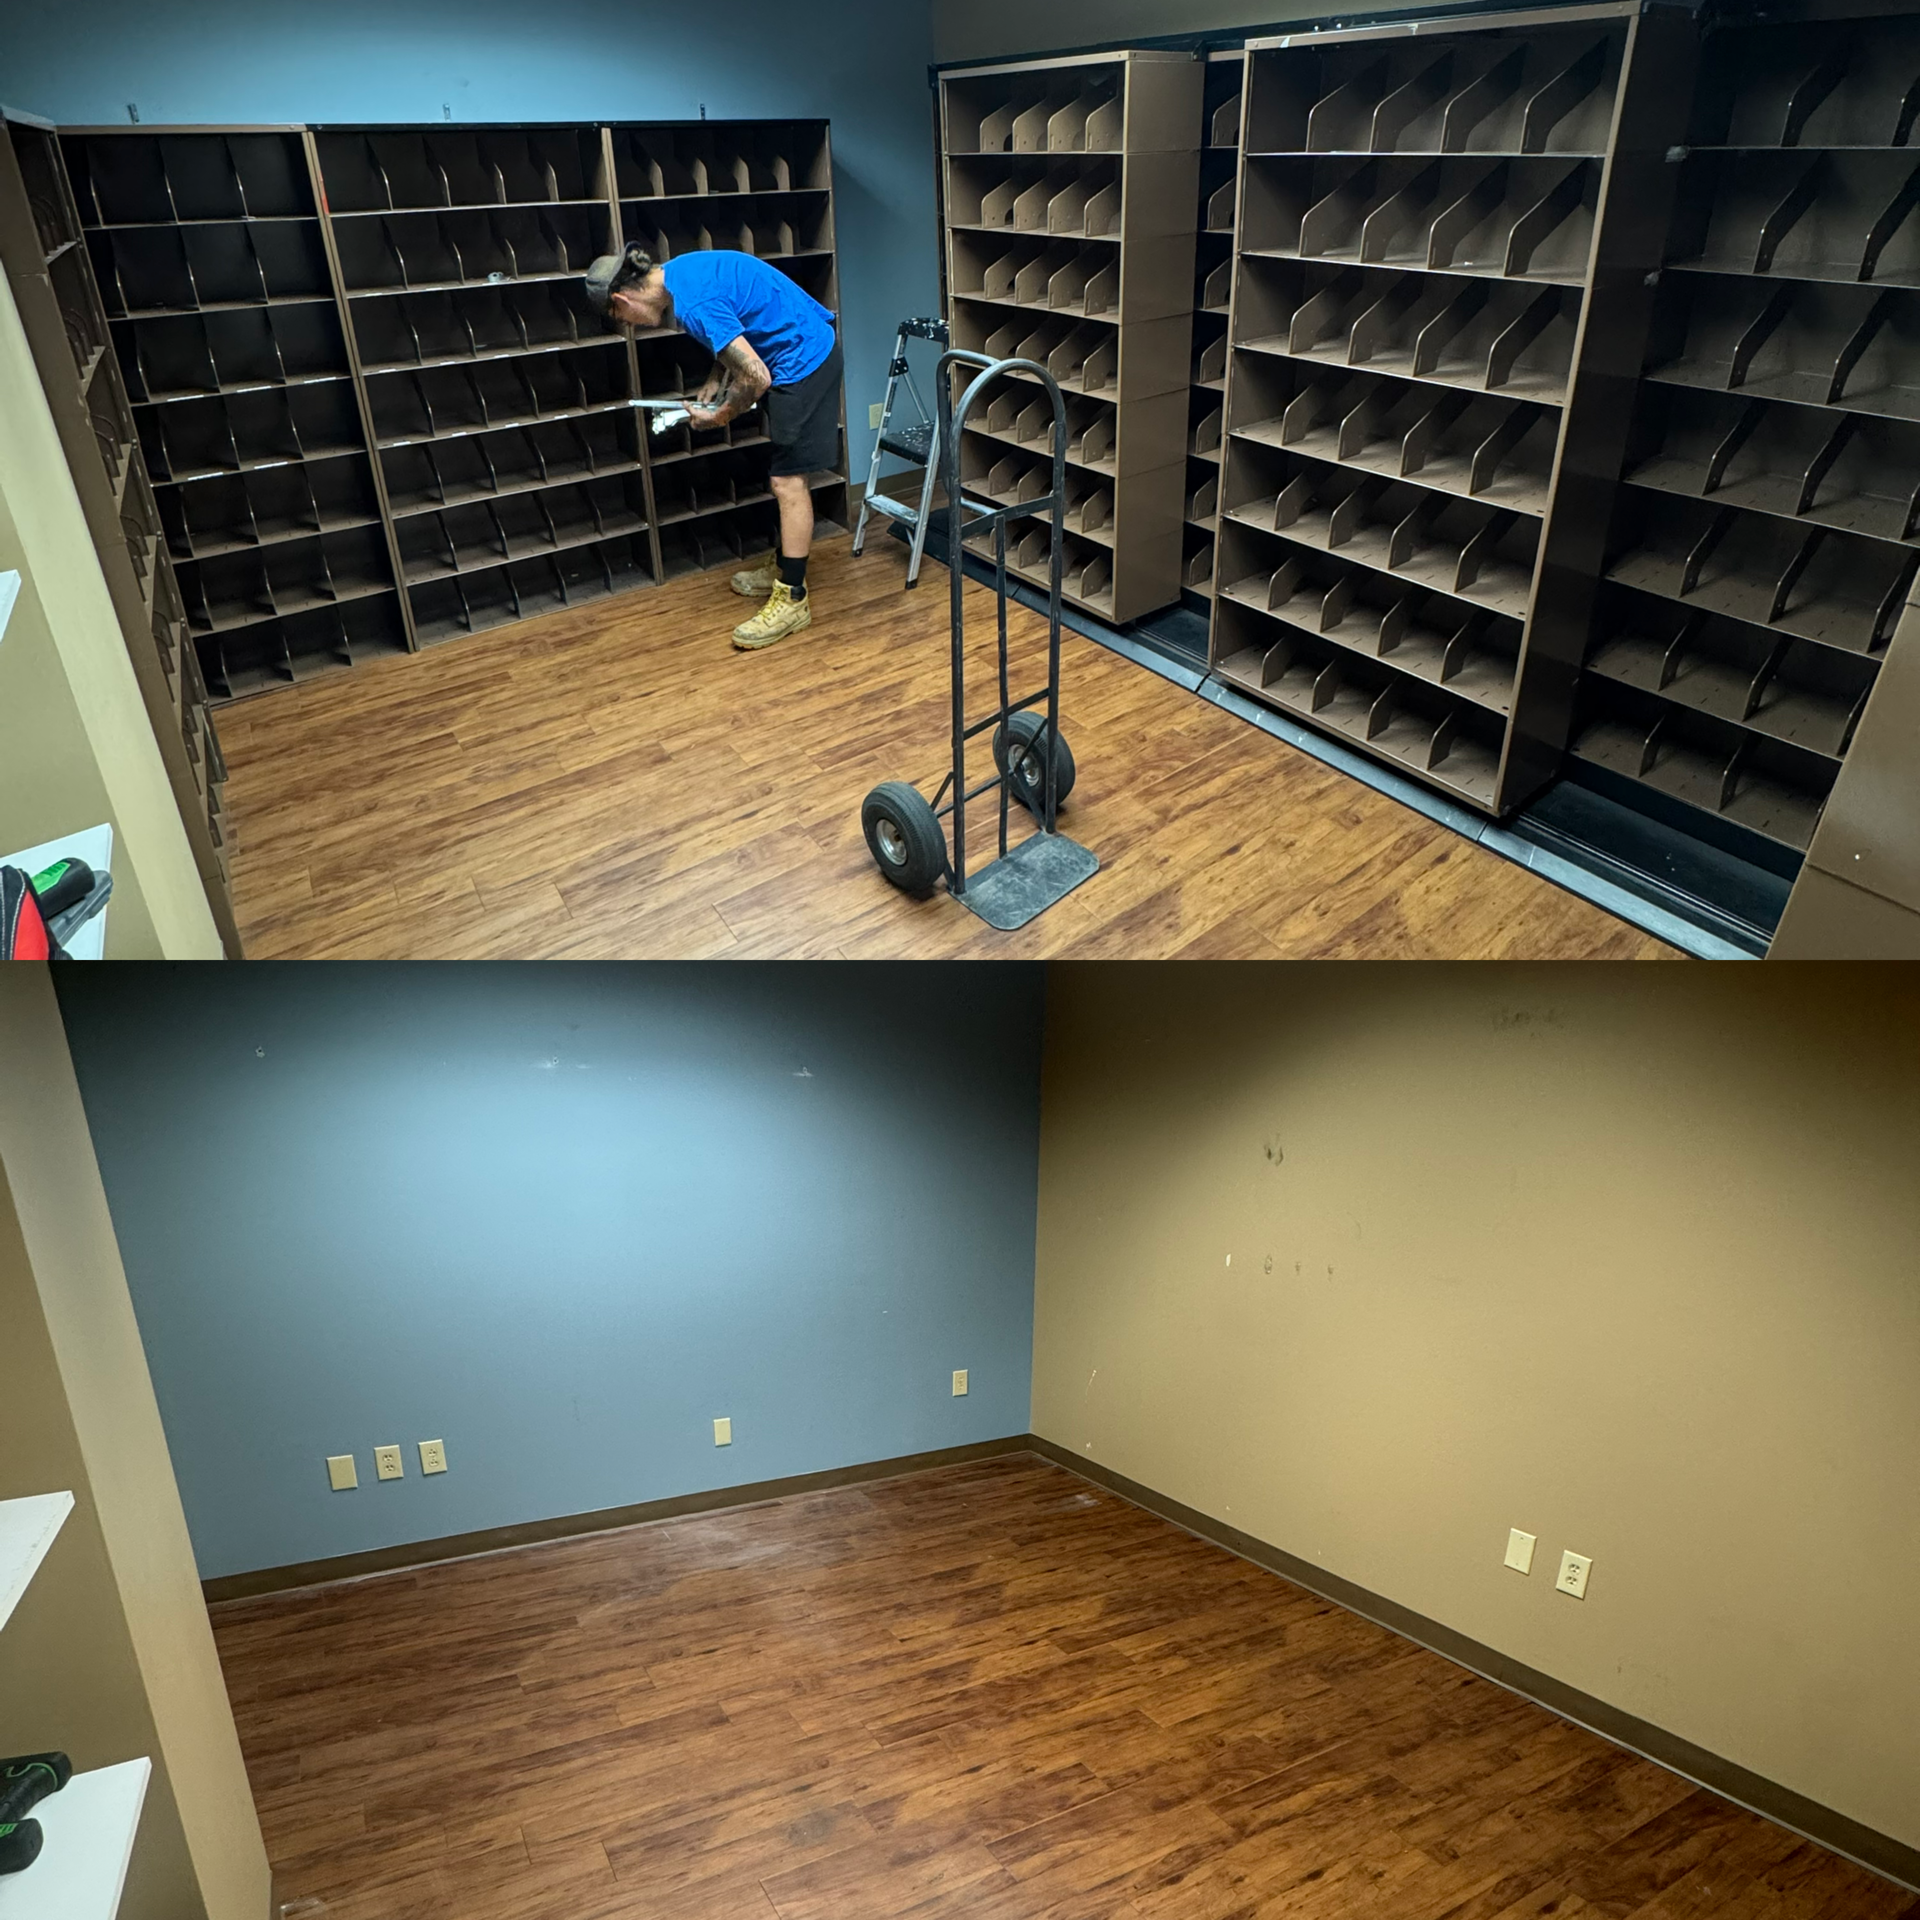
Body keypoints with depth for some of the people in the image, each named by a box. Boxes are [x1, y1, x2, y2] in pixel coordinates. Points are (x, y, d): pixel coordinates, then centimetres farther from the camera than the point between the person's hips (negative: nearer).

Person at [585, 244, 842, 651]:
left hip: (802, 356, -10)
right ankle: (786, 567, 30)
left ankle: (792, 598, -4)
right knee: (788, 472, 18)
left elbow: (756, 377, -25)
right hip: (812, 346, 10)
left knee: (788, 480, -8)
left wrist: (720, 416, -9)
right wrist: (714, 382, 7)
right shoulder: (676, 271, 6)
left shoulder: (693, 305, -25)